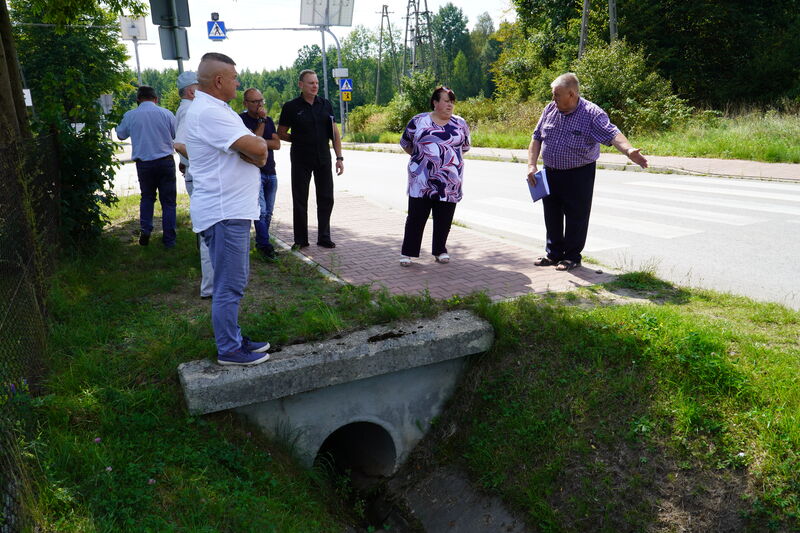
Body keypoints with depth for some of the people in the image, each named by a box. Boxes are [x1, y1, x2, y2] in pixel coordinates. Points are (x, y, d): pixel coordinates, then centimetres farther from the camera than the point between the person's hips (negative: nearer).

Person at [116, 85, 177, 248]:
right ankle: (169, 239, 6)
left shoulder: (130, 116, 0)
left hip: (143, 163, 2)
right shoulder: (166, 113, -5)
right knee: (168, 200, 5)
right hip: (165, 161, -1)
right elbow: (177, 136, 6)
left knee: (147, 197, 21)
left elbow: (121, 135, 15)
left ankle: (145, 230, 6)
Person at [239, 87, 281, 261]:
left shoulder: (268, 120, 15)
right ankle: (265, 246, -5)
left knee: (268, 213, 9)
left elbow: (277, 144, 4)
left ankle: (260, 243, 20)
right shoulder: (241, 119, -3)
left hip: (270, 172, 6)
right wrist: (261, 121, -12)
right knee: (261, 210, -14)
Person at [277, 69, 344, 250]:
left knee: (326, 199, 5)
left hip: (323, 159, 3)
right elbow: (281, 133, 3)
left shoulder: (325, 105, 5)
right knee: (300, 200, 3)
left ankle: (324, 237, 17)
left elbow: (334, 132, 6)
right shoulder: (291, 107, -4)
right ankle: (300, 240, 13)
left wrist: (339, 157, 1)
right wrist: (299, 140, -3)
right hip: (301, 160, -3)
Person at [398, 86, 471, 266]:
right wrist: (420, 157, 10)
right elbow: (406, 143, 14)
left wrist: (451, 158, 11)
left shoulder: (460, 124, 9)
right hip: (421, 179, -2)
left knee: (444, 218, 7)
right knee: (416, 216, 1)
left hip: (449, 181, 2)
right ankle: (408, 252, 8)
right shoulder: (419, 121, 4)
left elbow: (464, 147, 20)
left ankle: (440, 251, 21)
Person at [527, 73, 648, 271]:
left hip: (579, 175, -5)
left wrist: (629, 151, -44)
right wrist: (532, 165, -1)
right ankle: (554, 253, 26)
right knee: (551, 215, 12)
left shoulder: (592, 113, -13)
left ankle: (572, 256, 17)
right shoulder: (550, 109, 3)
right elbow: (537, 138, 9)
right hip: (551, 173, 5)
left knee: (576, 216, 2)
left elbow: (612, 134, -25)